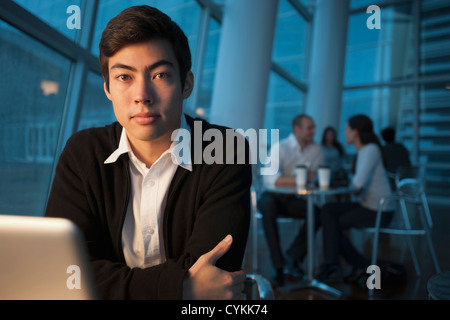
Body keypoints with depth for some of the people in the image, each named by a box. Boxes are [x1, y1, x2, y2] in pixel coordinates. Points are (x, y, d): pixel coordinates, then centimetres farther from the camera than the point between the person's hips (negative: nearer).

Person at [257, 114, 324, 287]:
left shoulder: (316, 149, 3)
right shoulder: (280, 148, -14)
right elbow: (270, 179, -28)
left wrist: (314, 175, -13)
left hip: (293, 200, 4)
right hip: (273, 196, -4)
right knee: (268, 207, -38)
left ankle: (294, 255, -3)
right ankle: (278, 266, -30)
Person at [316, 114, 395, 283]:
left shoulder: (371, 149, -17)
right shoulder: (362, 150, 12)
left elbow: (359, 182, -27)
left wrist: (355, 189, -6)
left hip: (379, 210, -8)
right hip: (367, 205, 8)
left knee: (333, 224, -7)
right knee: (328, 210, -6)